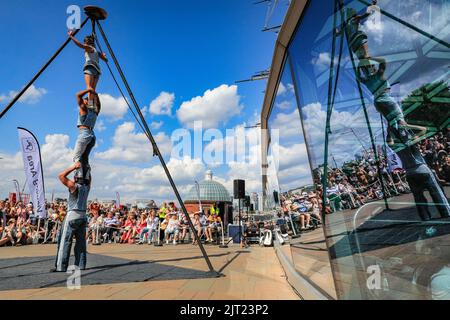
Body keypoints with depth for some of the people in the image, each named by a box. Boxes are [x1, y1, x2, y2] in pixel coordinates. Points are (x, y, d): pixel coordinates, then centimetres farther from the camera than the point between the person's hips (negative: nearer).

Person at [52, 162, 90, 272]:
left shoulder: (74, 186, -10)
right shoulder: (87, 187, 6)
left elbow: (61, 176, -11)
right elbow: (89, 178, 27)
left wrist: (74, 167, -10)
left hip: (72, 215, -6)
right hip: (83, 216, 6)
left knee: (65, 241, -1)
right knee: (81, 241, 8)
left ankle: (61, 266, 1)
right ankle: (81, 265, 11)